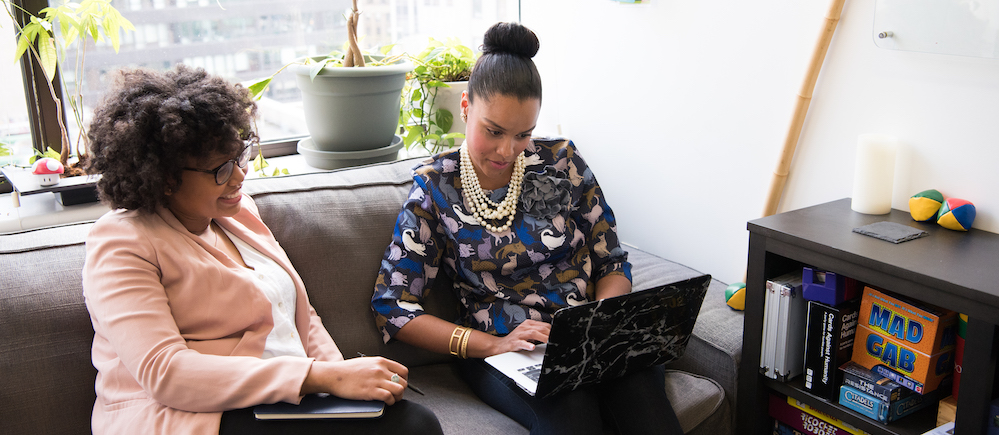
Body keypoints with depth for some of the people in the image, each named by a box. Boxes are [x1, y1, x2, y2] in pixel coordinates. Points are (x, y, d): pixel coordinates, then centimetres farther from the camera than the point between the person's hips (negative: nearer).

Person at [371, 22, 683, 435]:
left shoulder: (561, 161, 5)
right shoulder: (435, 188, 0)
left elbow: (613, 263, 11)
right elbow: (392, 305, -3)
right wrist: (491, 343, -14)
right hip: (501, 348, -2)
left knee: (644, 399, -29)